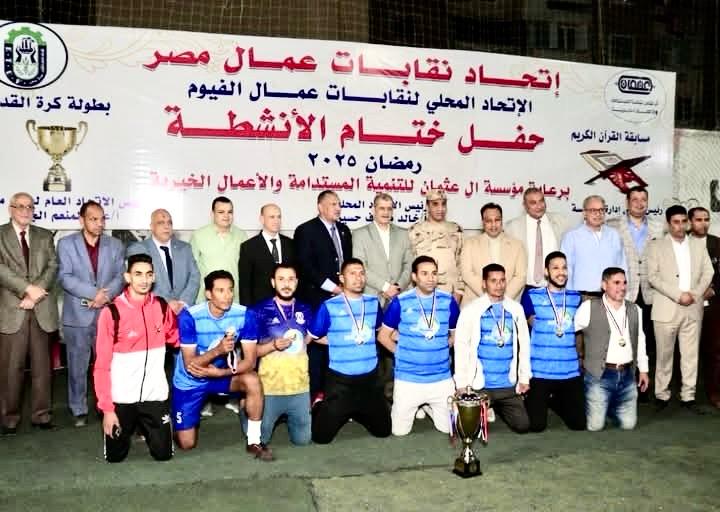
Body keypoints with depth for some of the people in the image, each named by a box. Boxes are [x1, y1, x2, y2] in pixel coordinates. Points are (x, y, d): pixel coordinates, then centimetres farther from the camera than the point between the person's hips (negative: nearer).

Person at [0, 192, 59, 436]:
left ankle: (41, 415, 16)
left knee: (42, 365, 7)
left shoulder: (44, 236, 13)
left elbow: (53, 266, 2)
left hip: (41, 309, 3)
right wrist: (27, 288, -16)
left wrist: (36, 293, -11)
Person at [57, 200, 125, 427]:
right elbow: (65, 277, -8)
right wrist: (94, 293, -17)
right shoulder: (66, 244, 2)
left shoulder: (116, 245, 8)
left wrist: (105, 296, -16)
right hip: (77, 315, -1)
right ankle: (79, 411, 18)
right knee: (77, 367, 6)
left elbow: (120, 277, 1)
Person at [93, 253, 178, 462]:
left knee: (163, 454, 5)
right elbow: (102, 366, -12)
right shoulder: (111, 312, -14)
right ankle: (128, 428, 41)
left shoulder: (162, 307, -2)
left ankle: (143, 427, 36)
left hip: (155, 395, 2)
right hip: (121, 398, -2)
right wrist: (106, 408, -15)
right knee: (115, 456, 9)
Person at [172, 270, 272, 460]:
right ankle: (177, 423, 37)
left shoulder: (245, 315, -20)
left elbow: (250, 361, -18)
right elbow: (190, 365, -27)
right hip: (190, 381, -1)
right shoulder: (190, 316, -26)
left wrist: (220, 372, -31)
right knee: (187, 444, 1)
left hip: (223, 373, 1)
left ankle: (254, 442, -14)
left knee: (253, 381, -30)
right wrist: (217, 350, -44)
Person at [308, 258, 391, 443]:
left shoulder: (373, 303, 2)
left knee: (383, 430, 13)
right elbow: (313, 337, 0)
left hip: (369, 377, 4)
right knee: (321, 436, 1)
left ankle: (355, 413, 38)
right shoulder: (329, 306, -10)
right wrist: (338, 342, 4)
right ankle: (319, 409, 33)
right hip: (340, 379, -4)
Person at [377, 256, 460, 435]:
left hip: (441, 378, 2)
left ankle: (427, 406, 38)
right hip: (408, 378, -2)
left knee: (448, 427, 10)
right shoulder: (400, 302, -8)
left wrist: (441, 349, 3)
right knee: (399, 430, 7)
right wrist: (401, 352, -2)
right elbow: (383, 335, 2)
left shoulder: (448, 301, -3)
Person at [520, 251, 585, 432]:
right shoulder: (532, 296, -3)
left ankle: (554, 401, 34)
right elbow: (534, 323, 3)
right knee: (537, 425, -2)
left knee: (579, 423, 6)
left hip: (571, 371, 4)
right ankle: (529, 403, 32)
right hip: (539, 371, -3)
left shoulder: (576, 297, 9)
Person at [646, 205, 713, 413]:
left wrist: (695, 294, -7)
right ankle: (662, 395, 12)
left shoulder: (698, 244, 13)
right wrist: (678, 295, -14)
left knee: (691, 355, 5)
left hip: (693, 309, 3)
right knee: (664, 355, 3)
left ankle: (688, 396, 12)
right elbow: (653, 276, -7)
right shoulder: (656, 245, 1)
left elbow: (708, 272, 9)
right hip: (667, 309, -3)